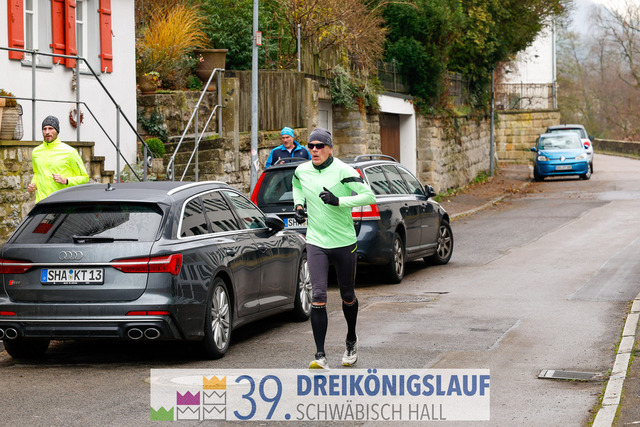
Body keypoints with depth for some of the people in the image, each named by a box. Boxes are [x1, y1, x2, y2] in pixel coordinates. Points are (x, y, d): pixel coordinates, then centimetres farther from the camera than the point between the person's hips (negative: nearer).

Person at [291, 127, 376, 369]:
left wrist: (339, 201, -25)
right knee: (318, 296, -12)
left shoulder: (342, 171, -12)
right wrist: (298, 205, 10)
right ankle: (320, 355, -12)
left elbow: (369, 196, -16)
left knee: (347, 296, 12)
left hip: (344, 243, -2)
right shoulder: (301, 171, 3)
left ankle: (351, 342, 38)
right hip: (316, 242, 2)